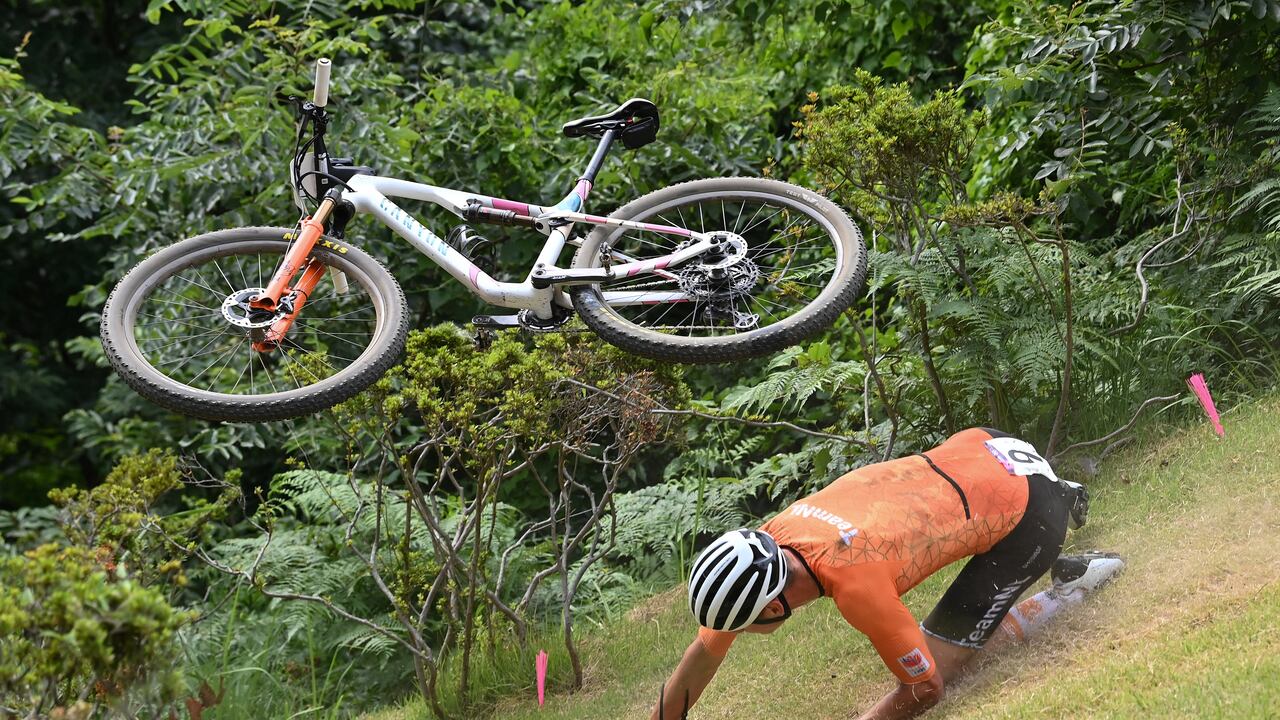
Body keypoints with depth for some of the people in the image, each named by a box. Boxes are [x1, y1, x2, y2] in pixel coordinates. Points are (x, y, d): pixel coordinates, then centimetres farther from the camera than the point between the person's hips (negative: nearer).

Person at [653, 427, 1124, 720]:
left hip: (1028, 516, -7)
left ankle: (1069, 586, 8)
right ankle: (1064, 498, 39)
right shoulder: (772, 538, -14)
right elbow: (707, 649, 0)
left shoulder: (856, 585, -36)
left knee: (937, 662, -6)